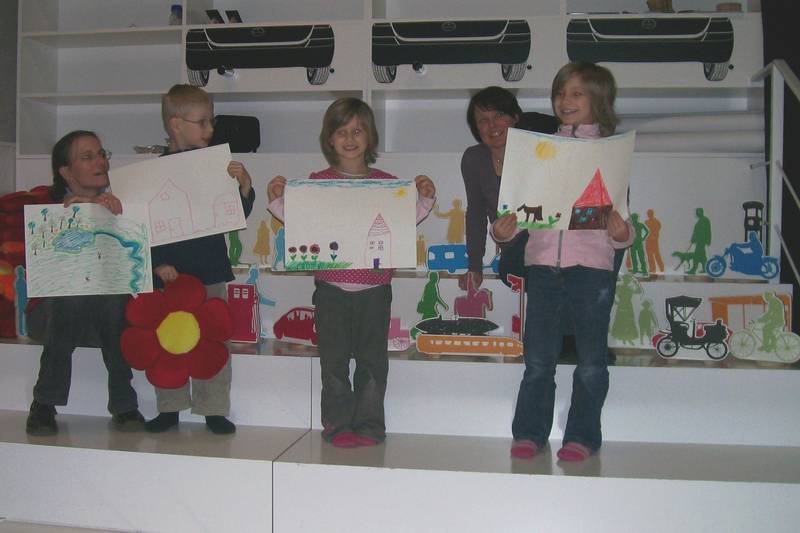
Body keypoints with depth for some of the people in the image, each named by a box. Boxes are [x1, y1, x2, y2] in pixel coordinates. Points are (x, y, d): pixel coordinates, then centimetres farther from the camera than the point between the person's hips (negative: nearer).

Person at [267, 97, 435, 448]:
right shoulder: (318, 182, 3)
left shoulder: (387, 183, 5)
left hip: (374, 286, 1)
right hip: (331, 285, 0)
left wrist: (425, 199, -5)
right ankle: (338, 425, 16)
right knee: (334, 359, 6)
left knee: (372, 359, 7)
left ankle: (369, 426, 17)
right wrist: (277, 200, -9)